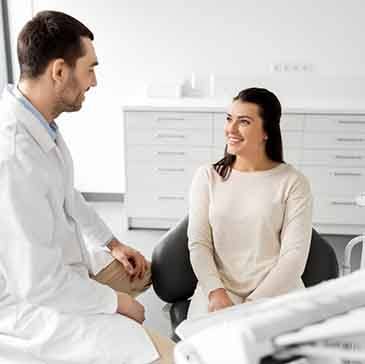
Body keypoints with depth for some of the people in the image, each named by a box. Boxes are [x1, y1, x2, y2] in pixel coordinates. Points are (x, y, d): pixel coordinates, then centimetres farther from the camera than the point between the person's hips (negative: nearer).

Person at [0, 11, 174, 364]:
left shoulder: (38, 121, -4)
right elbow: (37, 283, -29)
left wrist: (112, 243, 13)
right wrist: (114, 302, -15)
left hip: (54, 261, 10)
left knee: (143, 272, 26)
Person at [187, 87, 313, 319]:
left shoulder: (293, 183, -1)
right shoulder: (207, 176, 6)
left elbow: (295, 255, -6)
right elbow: (198, 244, 0)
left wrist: (254, 303, -16)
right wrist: (216, 293, -15)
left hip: (276, 291, -1)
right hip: (219, 289, 1)